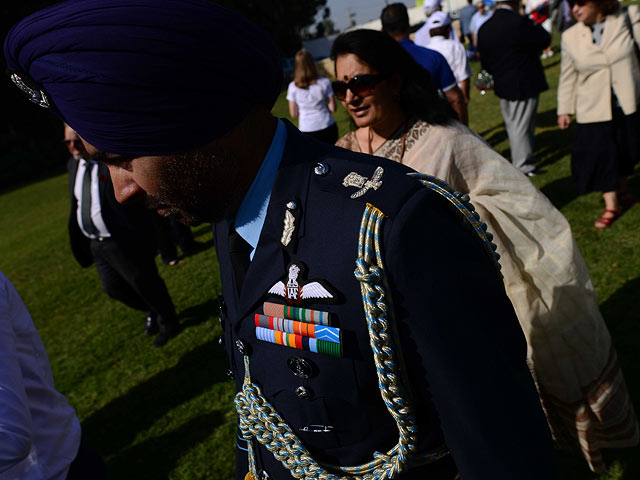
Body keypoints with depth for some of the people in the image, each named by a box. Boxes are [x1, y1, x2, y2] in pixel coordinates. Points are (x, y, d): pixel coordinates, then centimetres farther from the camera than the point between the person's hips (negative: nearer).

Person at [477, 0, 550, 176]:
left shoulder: (484, 29, 0)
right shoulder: (519, 22, -20)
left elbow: (484, 61, 5)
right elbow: (545, 41, -11)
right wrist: (535, 25, 6)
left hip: (502, 86, 6)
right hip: (525, 84, -6)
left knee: (512, 125, 18)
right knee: (522, 126, 2)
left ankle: (521, 160, 34)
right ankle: (524, 166, 11)